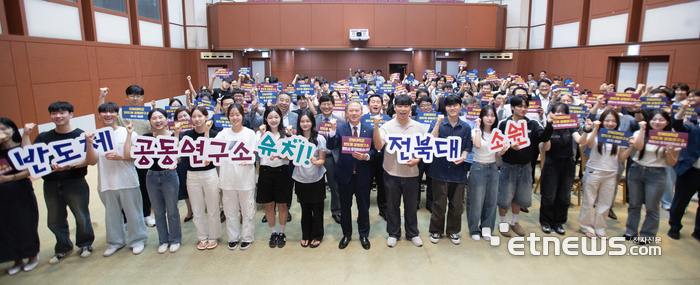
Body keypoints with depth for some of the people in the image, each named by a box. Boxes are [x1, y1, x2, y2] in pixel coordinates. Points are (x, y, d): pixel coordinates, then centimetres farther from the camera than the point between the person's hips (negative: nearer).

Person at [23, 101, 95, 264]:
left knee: (81, 217, 5)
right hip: (51, 185, 4)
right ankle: (63, 248, 32)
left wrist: (70, 166, -27)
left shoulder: (80, 135, -5)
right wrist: (26, 135, -6)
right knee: (55, 220, 13)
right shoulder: (44, 137, 10)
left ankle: (85, 244, 27)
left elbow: (88, 159, -11)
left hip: (75, 183, -4)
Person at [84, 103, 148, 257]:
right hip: (106, 184, 3)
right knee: (111, 214, 16)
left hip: (128, 182, -3)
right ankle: (116, 241, 33)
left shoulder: (127, 133, -3)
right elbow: (92, 161, -3)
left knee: (133, 213, 7)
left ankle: (137, 240, 23)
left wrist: (120, 157, -19)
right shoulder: (95, 136, 3)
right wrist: (89, 144, -16)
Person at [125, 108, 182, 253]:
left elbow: (177, 157, -18)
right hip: (152, 177, 3)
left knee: (172, 210, 8)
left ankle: (175, 240, 26)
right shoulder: (146, 137, 0)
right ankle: (163, 240, 31)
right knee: (158, 212, 15)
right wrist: (129, 134, -8)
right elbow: (128, 155, -7)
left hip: (169, 176, -3)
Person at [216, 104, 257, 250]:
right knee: (230, 210, 12)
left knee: (247, 209, 6)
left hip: (245, 177, -2)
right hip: (228, 176, 2)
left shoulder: (250, 133, -1)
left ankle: (247, 237, 22)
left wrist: (246, 161, -24)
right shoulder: (224, 133, 4)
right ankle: (233, 237, 28)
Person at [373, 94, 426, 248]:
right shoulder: (387, 126, -7)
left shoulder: (418, 127, 0)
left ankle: (412, 233, 34)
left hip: (411, 173, 1)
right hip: (392, 173, -1)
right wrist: (376, 126, -28)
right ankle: (393, 233, 31)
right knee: (392, 206, 13)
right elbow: (378, 146, -19)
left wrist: (417, 160, -11)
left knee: (411, 206, 15)